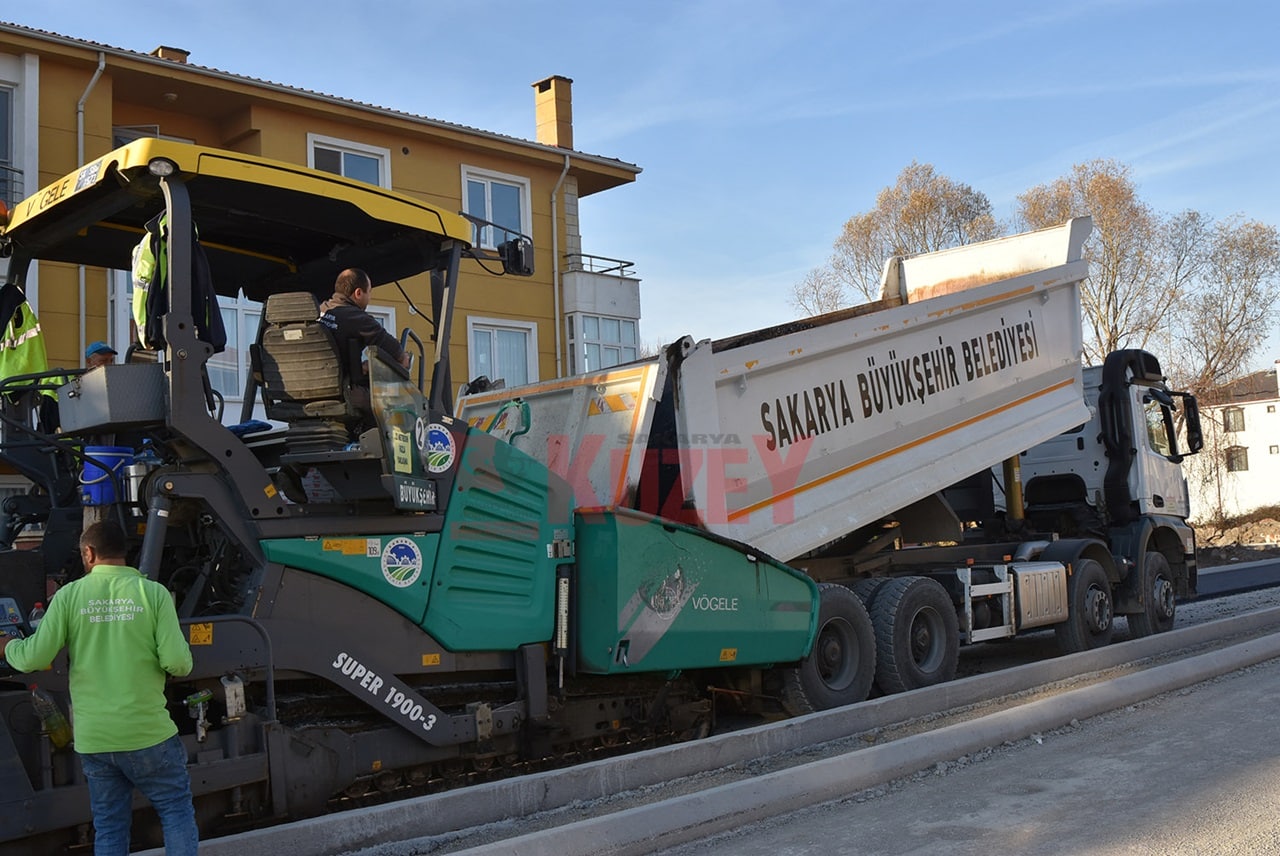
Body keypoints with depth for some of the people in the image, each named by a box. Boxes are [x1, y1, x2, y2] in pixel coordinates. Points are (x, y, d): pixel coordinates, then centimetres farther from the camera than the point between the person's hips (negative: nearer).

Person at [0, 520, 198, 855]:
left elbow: (35, 658, -5)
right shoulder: (154, 593, -7)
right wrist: (182, 649, 10)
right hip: (147, 733, -2)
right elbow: (178, 664, -13)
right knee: (177, 810, 11)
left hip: (93, 739, 3)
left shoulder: (69, 595, -2)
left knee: (109, 826, 14)